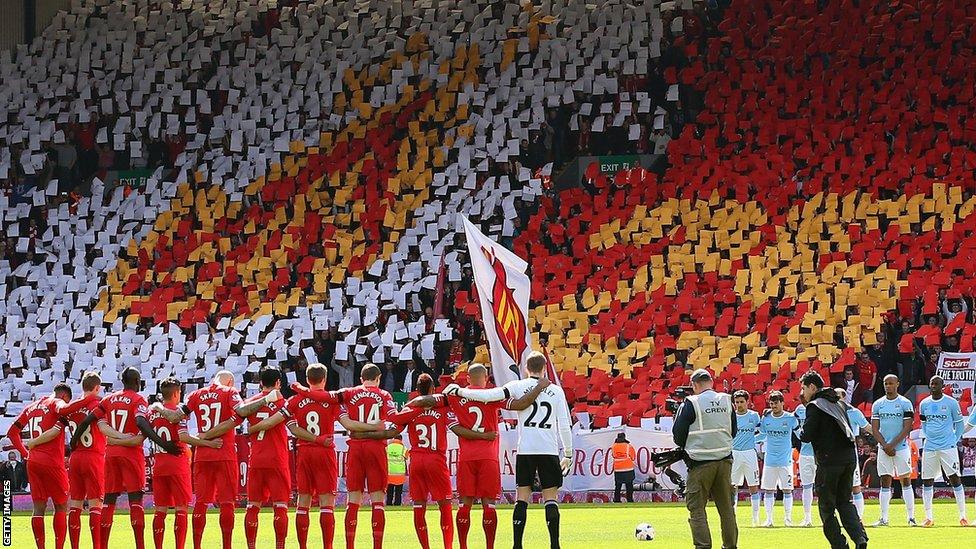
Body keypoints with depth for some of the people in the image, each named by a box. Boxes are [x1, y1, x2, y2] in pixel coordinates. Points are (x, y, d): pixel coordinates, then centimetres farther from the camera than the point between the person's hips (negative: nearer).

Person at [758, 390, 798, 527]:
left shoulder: (790, 418, -4)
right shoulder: (766, 418, 2)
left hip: (786, 460, -2)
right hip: (769, 460, 2)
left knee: (787, 490, 0)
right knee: (768, 490, 2)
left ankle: (788, 518, 9)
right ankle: (769, 519, 8)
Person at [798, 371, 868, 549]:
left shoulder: (815, 406, -6)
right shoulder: (839, 403, 17)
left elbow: (807, 436, -13)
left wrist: (801, 430, 8)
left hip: (829, 460, -7)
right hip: (849, 457, 7)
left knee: (827, 505, 5)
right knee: (845, 501, 15)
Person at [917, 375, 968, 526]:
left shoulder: (951, 403, -3)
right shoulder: (924, 404, 8)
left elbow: (958, 423, 5)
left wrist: (956, 440, 0)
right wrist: (928, 437, 10)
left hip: (948, 446, -4)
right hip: (929, 447, 4)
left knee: (955, 479, -6)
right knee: (927, 481, 3)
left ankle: (963, 516, -3)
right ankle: (929, 517, 10)